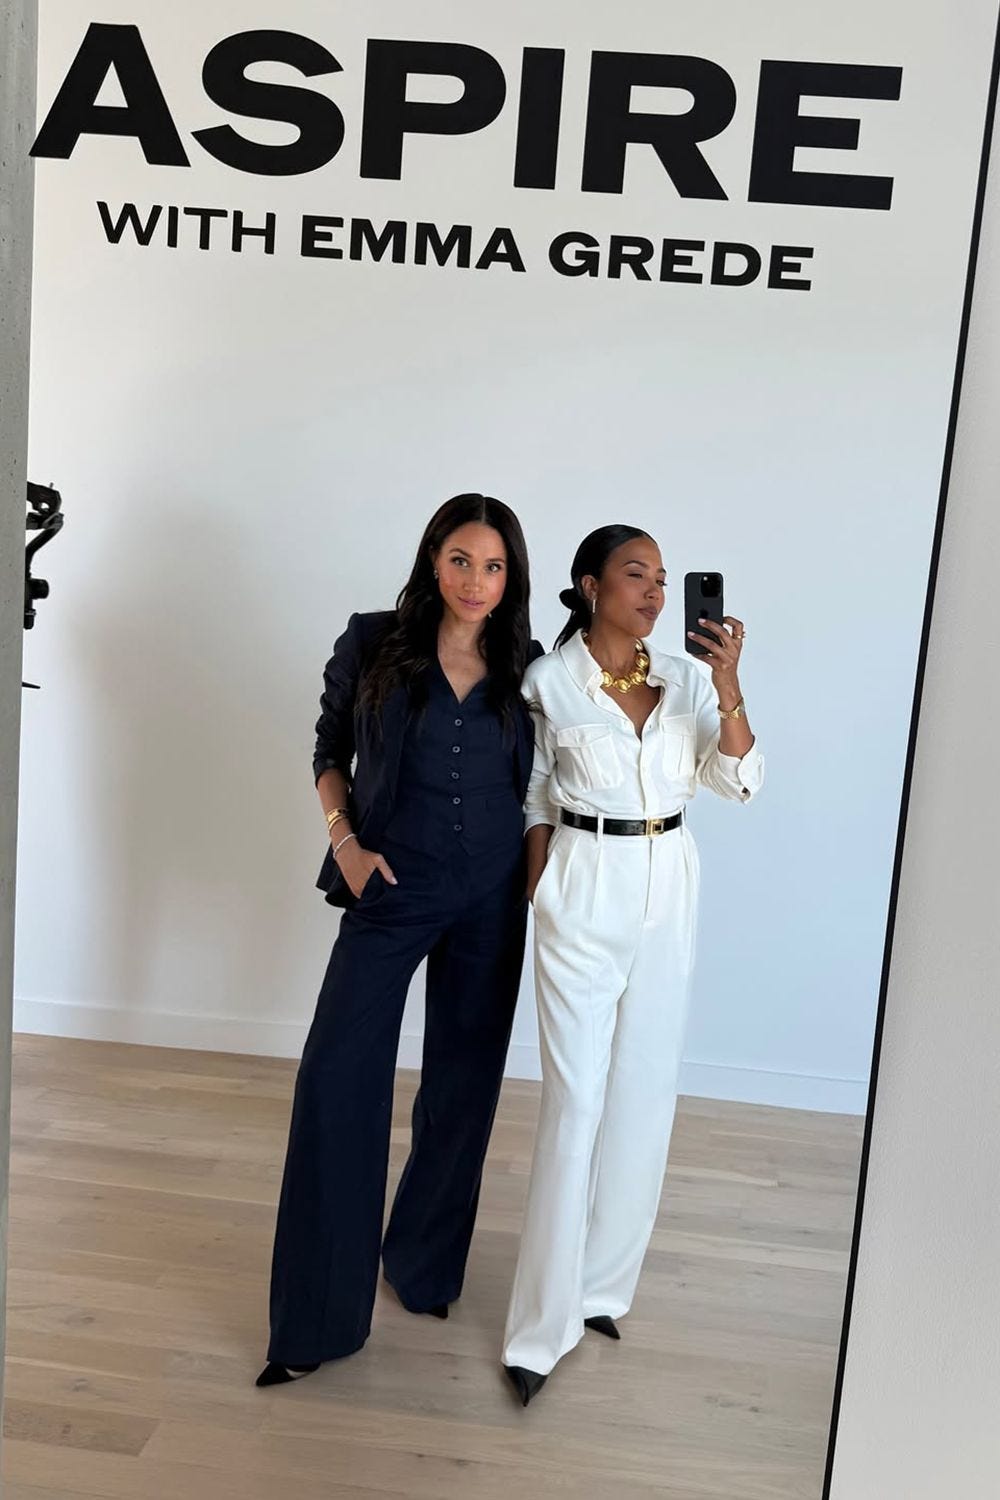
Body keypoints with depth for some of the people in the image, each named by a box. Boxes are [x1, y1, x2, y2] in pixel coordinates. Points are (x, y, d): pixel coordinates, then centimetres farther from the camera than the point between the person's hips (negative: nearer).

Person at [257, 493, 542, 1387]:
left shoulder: (527, 667, 0)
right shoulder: (374, 644, -5)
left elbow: (538, 784, 10)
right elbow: (330, 753, 5)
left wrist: (539, 877, 3)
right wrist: (345, 842, -8)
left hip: (492, 895, 2)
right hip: (393, 885, -2)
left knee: (463, 1084, 11)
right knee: (337, 1075, -8)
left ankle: (425, 1264, 33)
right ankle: (319, 1316, 5)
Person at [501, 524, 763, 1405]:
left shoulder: (684, 678, 4)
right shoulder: (548, 681, -4)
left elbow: (737, 781, -5)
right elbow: (533, 802, 2)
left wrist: (728, 687, -18)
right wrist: (538, 898, -1)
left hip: (668, 893, 4)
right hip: (584, 893, -4)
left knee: (646, 1092, 10)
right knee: (576, 1098, -3)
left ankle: (601, 1286, 27)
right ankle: (545, 1321, 8)